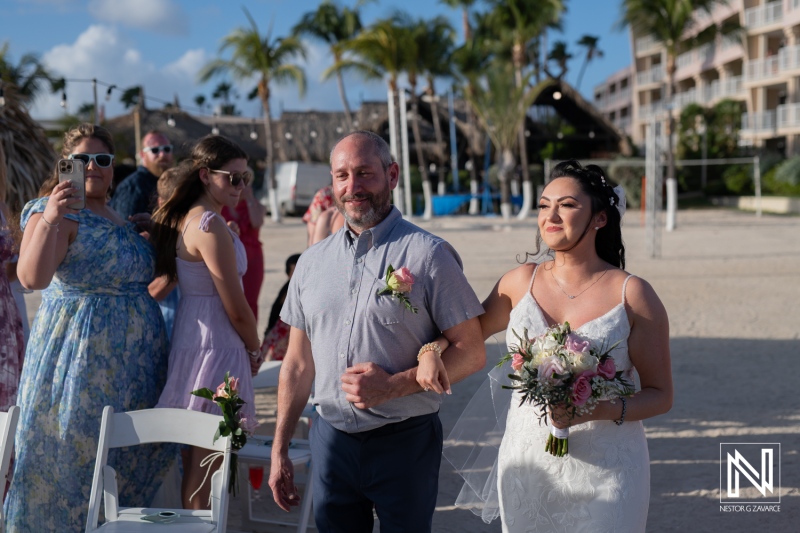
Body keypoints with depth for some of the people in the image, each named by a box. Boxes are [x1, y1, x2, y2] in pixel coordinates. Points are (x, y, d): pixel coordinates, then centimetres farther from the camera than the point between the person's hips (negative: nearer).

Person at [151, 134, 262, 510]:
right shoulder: (211, 225, -18)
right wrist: (255, 350, 0)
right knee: (206, 465, -2)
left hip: (188, 340, 10)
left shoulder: (182, 218, 10)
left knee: (194, 461, 17)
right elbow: (236, 309, -16)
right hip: (216, 347, -10)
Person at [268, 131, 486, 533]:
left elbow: (472, 352, -9)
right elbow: (298, 363, 12)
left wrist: (392, 386, -19)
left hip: (405, 442, -4)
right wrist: (279, 450, 9)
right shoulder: (312, 262, 7)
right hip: (330, 439, 4)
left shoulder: (428, 254, -8)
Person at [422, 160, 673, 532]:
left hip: (604, 470, -2)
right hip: (526, 463, 3)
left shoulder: (632, 295, -6)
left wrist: (600, 410, -21)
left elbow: (660, 395, -4)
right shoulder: (521, 282, 2)